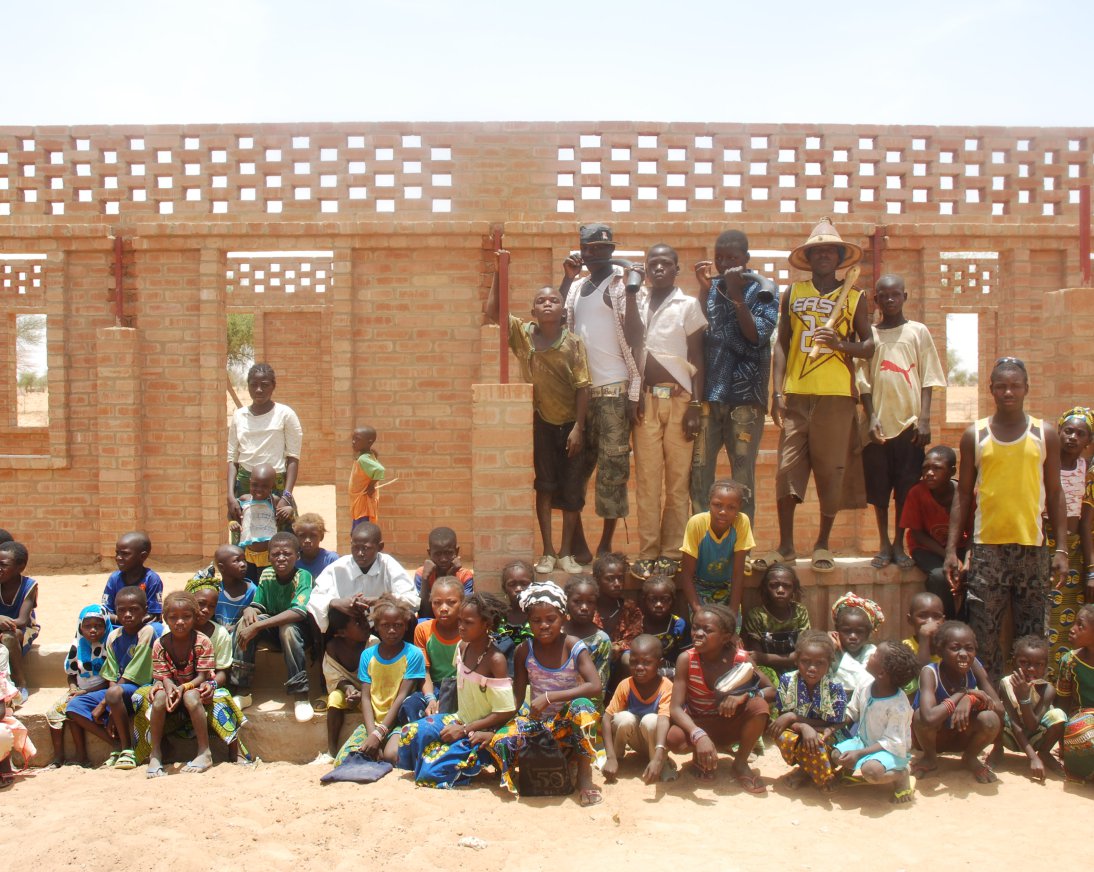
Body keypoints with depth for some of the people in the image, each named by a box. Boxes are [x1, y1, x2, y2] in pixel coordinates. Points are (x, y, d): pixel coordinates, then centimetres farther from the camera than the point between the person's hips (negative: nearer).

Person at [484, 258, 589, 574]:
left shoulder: (573, 342, -7)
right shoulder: (523, 333, -3)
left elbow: (582, 387, -8)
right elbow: (491, 311, -12)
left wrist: (578, 427, -12)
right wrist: (499, 273, -18)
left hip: (569, 422, 0)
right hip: (540, 421, 0)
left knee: (571, 489, 3)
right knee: (544, 486, 2)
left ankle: (566, 552, 14)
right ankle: (548, 552, 10)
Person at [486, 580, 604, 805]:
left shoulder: (573, 647, -14)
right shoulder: (525, 650, -6)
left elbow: (595, 687, -27)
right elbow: (516, 695, -1)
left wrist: (549, 697, -31)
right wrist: (496, 723, -16)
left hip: (567, 721, -2)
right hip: (535, 721, 3)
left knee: (582, 706, -36)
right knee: (499, 742, -26)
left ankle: (585, 776, -22)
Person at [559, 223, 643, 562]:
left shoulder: (621, 284, -4)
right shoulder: (575, 287, 16)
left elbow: (634, 336, -9)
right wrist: (566, 279, 1)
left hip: (614, 388, -6)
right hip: (579, 388, 6)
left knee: (612, 466, 0)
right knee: (577, 463, 9)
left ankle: (606, 545, 7)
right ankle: (577, 538, 18)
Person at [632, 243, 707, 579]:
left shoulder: (688, 305, 5)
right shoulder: (638, 303, 13)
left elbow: (697, 359, 2)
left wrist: (696, 405, -5)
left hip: (679, 399, -2)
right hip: (646, 399, 2)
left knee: (678, 478, -1)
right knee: (646, 477, -1)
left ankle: (672, 552, 4)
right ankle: (647, 552, 4)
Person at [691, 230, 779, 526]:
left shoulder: (763, 289, 4)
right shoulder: (710, 287, 15)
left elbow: (757, 335, -7)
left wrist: (736, 295, -11)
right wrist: (704, 289, -3)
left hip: (745, 396, -3)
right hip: (708, 393, 3)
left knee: (743, 477, -1)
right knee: (699, 471, 1)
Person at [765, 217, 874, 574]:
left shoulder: (854, 298, 11)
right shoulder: (793, 294, 13)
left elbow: (869, 345, 9)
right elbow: (781, 344, 11)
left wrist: (842, 344, -12)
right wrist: (777, 391, 2)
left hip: (836, 394, -1)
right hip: (796, 393, 1)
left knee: (830, 469, 0)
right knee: (788, 466, -2)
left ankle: (823, 544, 13)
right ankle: (785, 545, 6)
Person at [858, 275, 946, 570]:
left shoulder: (918, 331, 6)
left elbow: (928, 379, 3)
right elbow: (864, 382, 4)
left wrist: (924, 418, -7)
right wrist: (871, 418, -6)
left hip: (909, 423, 0)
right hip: (878, 424, 1)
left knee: (906, 488, 2)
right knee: (878, 488, 4)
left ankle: (899, 545, 14)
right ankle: (884, 545, 15)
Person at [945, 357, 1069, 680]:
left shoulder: (1045, 434, 6)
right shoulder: (975, 435, 5)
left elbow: (1054, 494, 7)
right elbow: (963, 495, 7)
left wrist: (1061, 549, -1)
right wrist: (951, 549, 0)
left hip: (1032, 547, 1)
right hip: (986, 547, 0)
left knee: (1033, 637, 5)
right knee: (983, 635, 0)